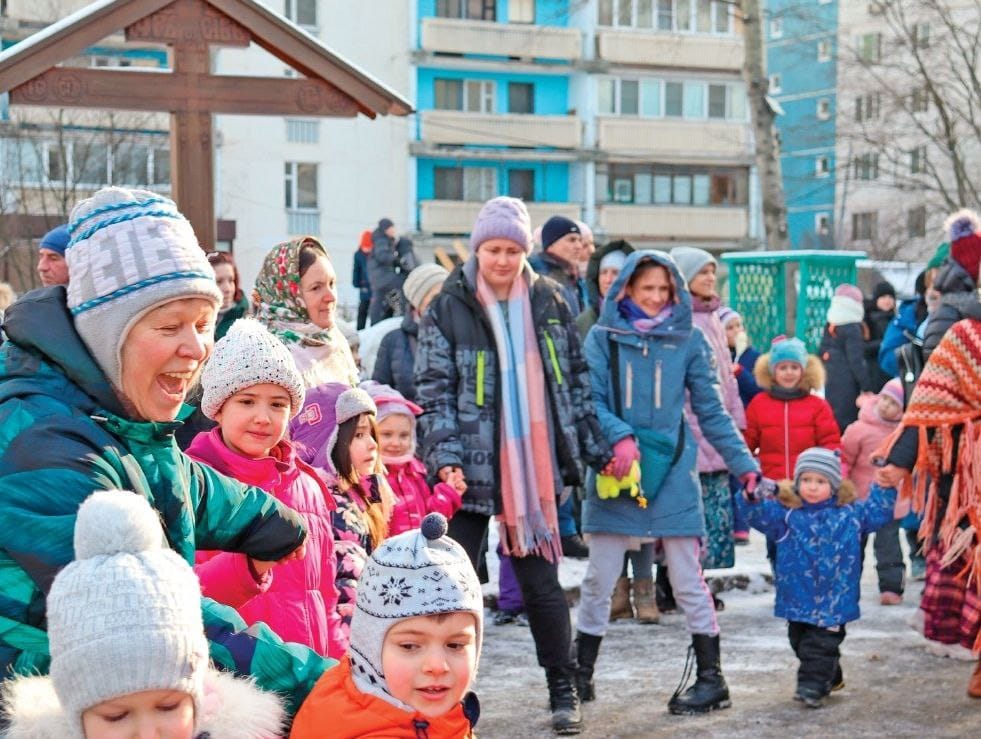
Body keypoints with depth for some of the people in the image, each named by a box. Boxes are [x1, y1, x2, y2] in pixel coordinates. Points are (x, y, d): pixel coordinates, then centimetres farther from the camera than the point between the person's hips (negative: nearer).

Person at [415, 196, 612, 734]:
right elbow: (433, 391, -6)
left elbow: (575, 381, 13)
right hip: (472, 468, -2)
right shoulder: (447, 310, -3)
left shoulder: (547, 302, 7)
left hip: (533, 468, 2)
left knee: (541, 580, 9)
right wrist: (446, 458, -17)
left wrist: (596, 448, 10)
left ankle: (563, 691, 21)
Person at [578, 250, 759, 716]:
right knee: (598, 580, 7)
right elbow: (591, 400, -7)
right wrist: (620, 437, -25)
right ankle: (581, 674, 21)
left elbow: (712, 412, 5)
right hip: (615, 473, 0)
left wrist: (744, 465, -1)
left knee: (688, 580, 3)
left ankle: (711, 679, 13)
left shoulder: (688, 341, 3)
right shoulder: (602, 338, 0)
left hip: (672, 473, 0)